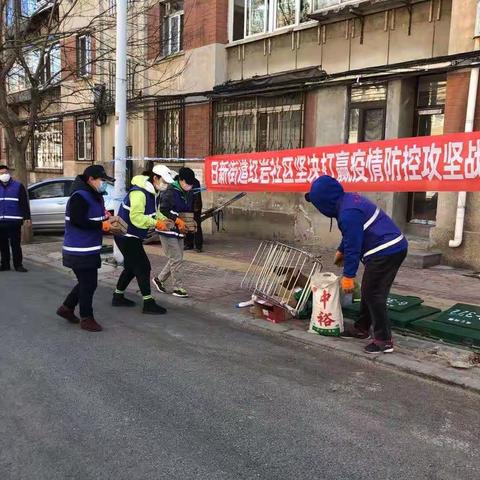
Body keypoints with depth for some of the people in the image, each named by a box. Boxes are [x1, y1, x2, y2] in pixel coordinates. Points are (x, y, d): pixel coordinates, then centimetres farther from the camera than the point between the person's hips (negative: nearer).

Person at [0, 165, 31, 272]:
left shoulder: (18, 186, 3)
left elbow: (24, 203, -1)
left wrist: (27, 218, -8)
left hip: (14, 221, -4)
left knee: (15, 244, -3)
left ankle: (18, 264, 3)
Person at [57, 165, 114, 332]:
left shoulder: (95, 196, 13)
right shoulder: (80, 196, -17)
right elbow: (77, 221, -26)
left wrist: (105, 218, 2)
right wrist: (101, 225, -22)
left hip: (90, 249, 10)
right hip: (80, 250, -10)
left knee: (87, 282, 19)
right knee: (88, 284, -1)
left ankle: (67, 308, 34)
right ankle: (86, 319, 13)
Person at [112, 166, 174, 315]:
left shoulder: (151, 193, 8)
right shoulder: (138, 193, -24)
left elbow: (153, 213, 16)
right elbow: (136, 217, -33)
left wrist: (163, 220, -3)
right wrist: (157, 223, -31)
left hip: (133, 237, 10)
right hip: (127, 237, -10)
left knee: (132, 267, 18)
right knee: (143, 267, -8)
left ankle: (118, 297, 31)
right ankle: (148, 303, -1)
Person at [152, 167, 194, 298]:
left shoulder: (189, 193, 8)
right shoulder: (170, 192, -17)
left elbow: (190, 210, 20)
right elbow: (163, 211, -22)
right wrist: (178, 221, -25)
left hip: (179, 231, 8)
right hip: (168, 230, -8)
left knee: (176, 259, 13)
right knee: (176, 259, -6)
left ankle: (159, 279, 29)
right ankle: (178, 287, 6)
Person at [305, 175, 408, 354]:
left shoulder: (348, 213, -23)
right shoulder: (349, 199, 9)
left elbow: (353, 245, -20)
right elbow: (351, 236, 24)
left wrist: (348, 276, -13)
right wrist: (340, 251, 36)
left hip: (384, 252, -10)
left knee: (373, 294, -4)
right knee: (369, 291, 18)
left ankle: (384, 340, 1)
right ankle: (362, 328, 30)